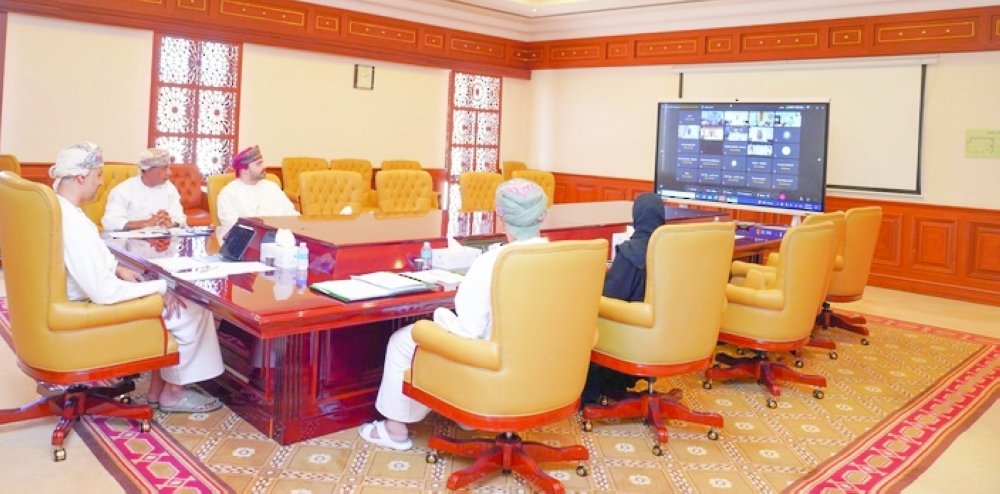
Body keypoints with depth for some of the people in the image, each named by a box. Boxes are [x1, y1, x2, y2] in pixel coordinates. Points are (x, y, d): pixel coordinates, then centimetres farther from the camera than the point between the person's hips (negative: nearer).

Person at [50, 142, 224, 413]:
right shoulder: (73, 223, -30)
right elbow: (104, 292, -31)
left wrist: (118, 268, 6)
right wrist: (160, 288, -20)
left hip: (84, 298, 10)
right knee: (192, 312, -5)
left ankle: (157, 389, 19)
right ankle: (172, 391, 14)